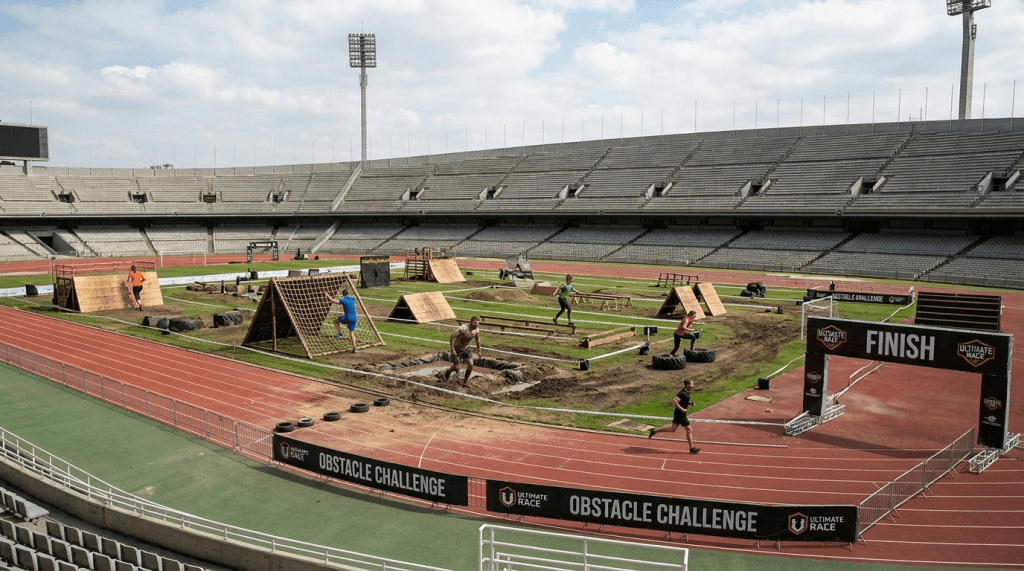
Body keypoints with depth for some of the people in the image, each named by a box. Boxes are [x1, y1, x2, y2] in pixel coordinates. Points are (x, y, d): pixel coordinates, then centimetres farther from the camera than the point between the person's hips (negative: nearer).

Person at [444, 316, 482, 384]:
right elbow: (452, 337, -31)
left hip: (466, 348, 6)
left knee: (470, 365, -9)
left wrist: (479, 350, 16)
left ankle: (465, 382, 9)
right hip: (457, 349, -6)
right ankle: (447, 373, 31)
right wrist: (452, 349, -34)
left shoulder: (477, 330, -8)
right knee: (455, 367, -4)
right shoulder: (463, 328, -31)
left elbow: (477, 339, 13)